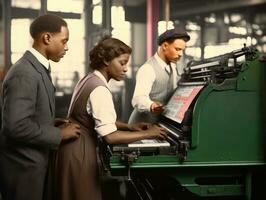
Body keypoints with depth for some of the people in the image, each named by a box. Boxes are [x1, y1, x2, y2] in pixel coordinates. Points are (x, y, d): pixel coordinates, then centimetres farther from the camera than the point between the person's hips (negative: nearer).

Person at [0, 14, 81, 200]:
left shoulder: (37, 68, 9)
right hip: (22, 166, -9)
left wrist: (51, 124, 3)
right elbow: (17, 126, -28)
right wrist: (59, 134, -18)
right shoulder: (24, 73, -22)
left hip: (32, 162, 9)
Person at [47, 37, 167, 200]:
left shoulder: (89, 79, 7)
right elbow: (110, 136, -27)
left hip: (73, 146, 10)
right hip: (79, 151, -10)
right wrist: (146, 134, -18)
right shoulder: (99, 89, -23)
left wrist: (129, 126, 7)